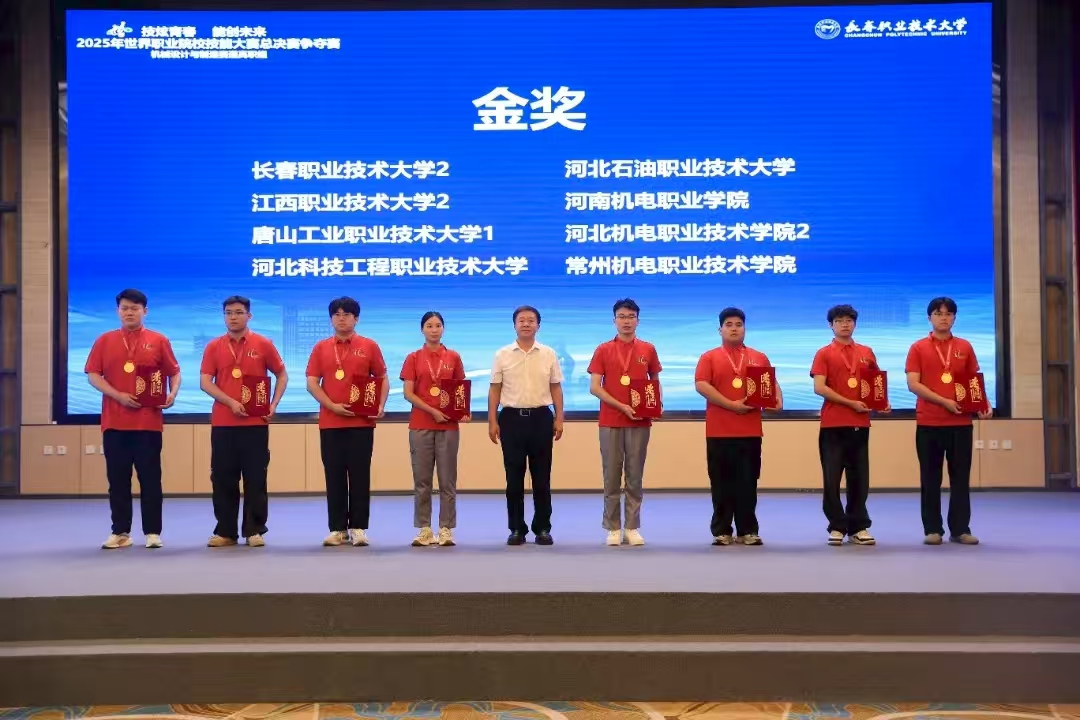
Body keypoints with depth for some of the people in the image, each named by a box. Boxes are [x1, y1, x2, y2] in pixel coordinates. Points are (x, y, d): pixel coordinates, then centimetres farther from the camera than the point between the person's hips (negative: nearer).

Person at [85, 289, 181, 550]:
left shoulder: (158, 341, 5)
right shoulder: (105, 341, 8)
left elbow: (174, 373, 8)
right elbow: (92, 375, 3)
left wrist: (172, 395, -12)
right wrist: (118, 395, -11)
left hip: (148, 421, -2)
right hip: (114, 421, 2)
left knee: (150, 478, 1)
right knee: (118, 479, 6)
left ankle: (152, 532, 7)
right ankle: (120, 532, 13)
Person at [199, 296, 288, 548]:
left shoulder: (263, 344, 3)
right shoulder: (213, 347, 5)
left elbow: (282, 375, 10)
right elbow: (205, 382, -1)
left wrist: (274, 404, -3)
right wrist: (230, 402, -14)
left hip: (256, 421, -1)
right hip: (222, 422, 1)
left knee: (256, 478, 1)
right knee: (222, 478, 3)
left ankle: (254, 530, 8)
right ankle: (225, 531, 11)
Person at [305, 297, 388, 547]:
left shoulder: (369, 346, 5)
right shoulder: (321, 348, 7)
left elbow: (383, 379, 7)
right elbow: (312, 383, 3)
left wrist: (381, 406, -10)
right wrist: (332, 406, -11)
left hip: (362, 422, -1)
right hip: (330, 422, 1)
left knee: (360, 475, 1)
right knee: (334, 476, 4)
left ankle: (358, 528, 7)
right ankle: (337, 529, 9)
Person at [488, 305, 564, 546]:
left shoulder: (549, 354, 5)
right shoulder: (503, 355, 2)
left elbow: (556, 388, 6)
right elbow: (495, 390, 3)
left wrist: (559, 418, -1)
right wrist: (492, 421, -3)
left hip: (541, 418, 0)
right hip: (512, 418, 0)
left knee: (541, 477, 4)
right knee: (514, 477, 4)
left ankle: (542, 528, 12)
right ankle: (516, 529, 12)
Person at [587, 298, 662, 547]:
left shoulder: (648, 349, 6)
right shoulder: (603, 350, 2)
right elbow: (594, 387, -3)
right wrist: (621, 406, -14)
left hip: (640, 421, 1)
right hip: (610, 421, -1)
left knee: (635, 476, 4)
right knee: (611, 476, 2)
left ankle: (632, 528, 10)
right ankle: (613, 528, 8)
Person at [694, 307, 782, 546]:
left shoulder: (759, 358, 13)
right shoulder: (709, 357, 4)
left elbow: (771, 384, 13)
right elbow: (701, 385, -9)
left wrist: (778, 400, -11)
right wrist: (732, 405, -15)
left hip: (751, 431, 2)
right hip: (719, 431, -2)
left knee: (748, 482, 4)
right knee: (721, 483, 3)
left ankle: (748, 530, 10)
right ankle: (721, 531, 9)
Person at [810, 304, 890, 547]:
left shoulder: (867, 353, 12)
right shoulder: (824, 354, 0)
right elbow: (819, 388, -10)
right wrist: (850, 403, -14)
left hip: (860, 423, 3)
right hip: (833, 424, -3)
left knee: (859, 478, 6)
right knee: (832, 478, -1)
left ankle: (859, 527, 14)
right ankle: (837, 527, 7)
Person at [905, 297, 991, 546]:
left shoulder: (965, 347, 9)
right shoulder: (918, 348, 2)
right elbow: (913, 384, -7)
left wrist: (983, 405, -6)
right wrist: (944, 401, -15)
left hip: (961, 422, 2)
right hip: (928, 422, -2)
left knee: (961, 478, 4)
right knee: (930, 479, 3)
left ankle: (960, 529, 10)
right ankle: (933, 529, 9)